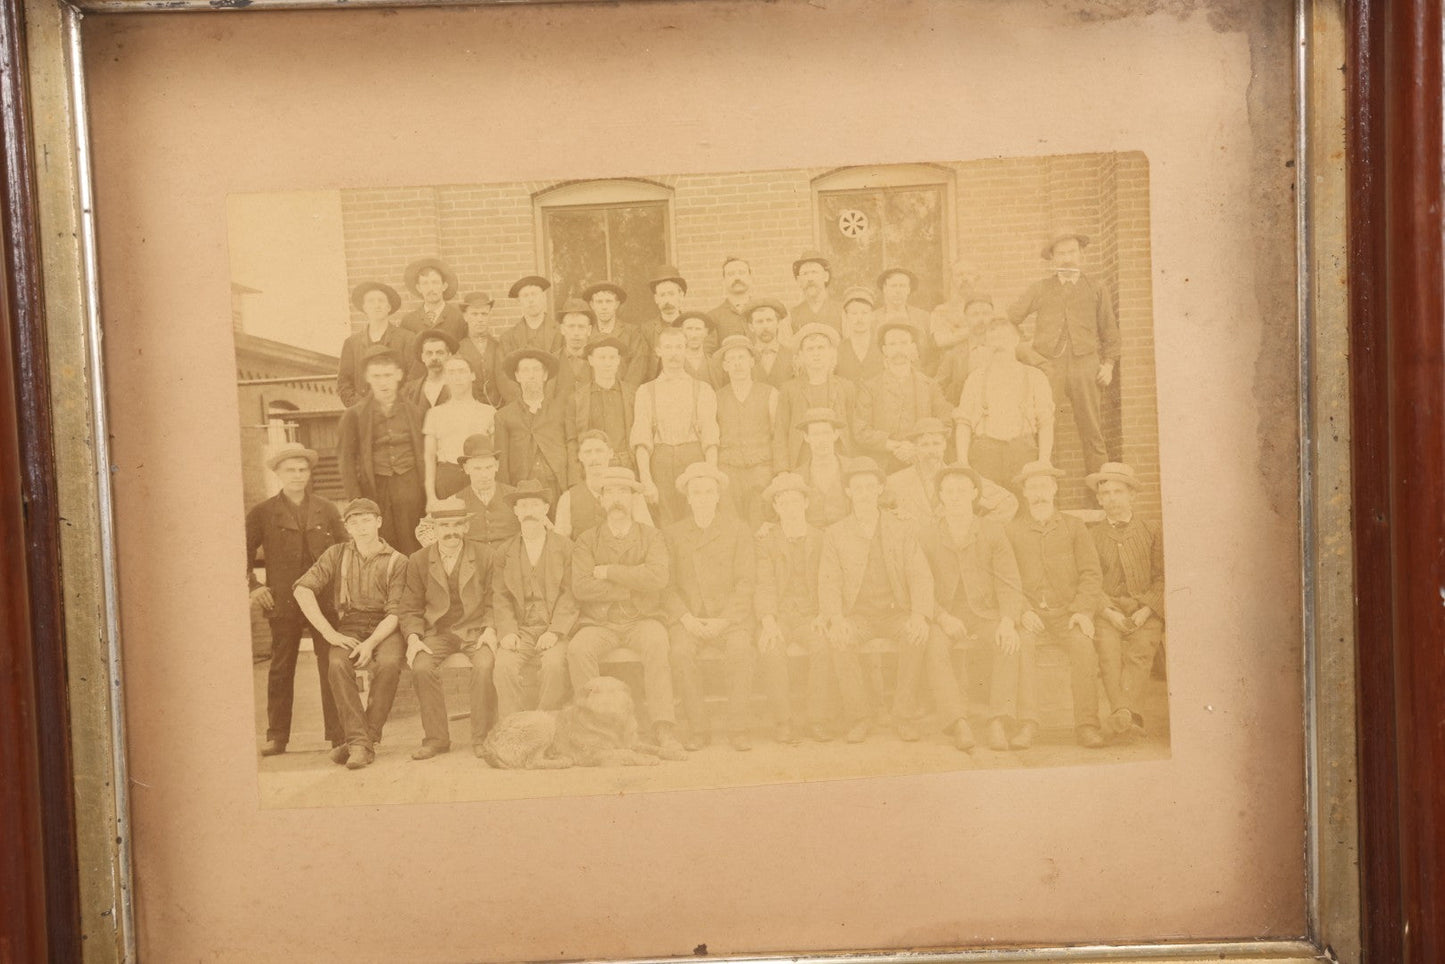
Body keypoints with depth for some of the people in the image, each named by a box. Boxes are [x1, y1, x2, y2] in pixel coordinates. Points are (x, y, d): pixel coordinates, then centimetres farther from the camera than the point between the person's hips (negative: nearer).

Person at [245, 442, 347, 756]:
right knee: (280, 671, 5)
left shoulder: (326, 510, 9)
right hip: (283, 603, -1)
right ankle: (277, 737, 14)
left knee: (332, 668, -2)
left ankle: (339, 734, 2)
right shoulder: (262, 513, 4)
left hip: (325, 601, 1)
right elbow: (242, 552, 9)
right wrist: (252, 586, 0)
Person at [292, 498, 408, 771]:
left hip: (385, 629, -1)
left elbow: (395, 612, -3)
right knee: (337, 664, -32)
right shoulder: (337, 555, 9)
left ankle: (367, 739, -28)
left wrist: (371, 643, -21)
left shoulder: (397, 561, 4)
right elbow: (302, 589, -3)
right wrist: (329, 633, -14)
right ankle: (358, 739, -33)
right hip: (348, 627, 1)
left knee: (389, 663, -34)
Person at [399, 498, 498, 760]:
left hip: (475, 629, -1)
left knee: (485, 665, -31)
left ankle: (481, 738, -16)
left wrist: (490, 630, -11)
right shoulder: (418, 561, 6)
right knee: (421, 668, -28)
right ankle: (436, 737, -12)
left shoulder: (484, 555, 4)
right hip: (437, 632, 1)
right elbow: (411, 609, 10)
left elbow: (492, 602, 8)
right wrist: (413, 637, -8)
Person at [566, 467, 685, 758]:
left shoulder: (651, 537, 9)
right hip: (598, 624, 1)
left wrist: (608, 572, -9)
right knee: (578, 649, -32)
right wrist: (631, 588, -8)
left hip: (641, 621, -1)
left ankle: (663, 731, -36)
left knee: (656, 644, -34)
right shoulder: (587, 541, 9)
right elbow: (581, 587, -8)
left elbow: (657, 578, -12)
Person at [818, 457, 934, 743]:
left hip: (896, 613, 0)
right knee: (839, 641, -34)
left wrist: (919, 615, -21)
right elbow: (828, 582, -1)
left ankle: (903, 715, -17)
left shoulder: (900, 531, 8)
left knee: (917, 637, -33)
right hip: (857, 615, 0)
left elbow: (920, 576, -1)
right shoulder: (835, 534, 8)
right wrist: (836, 619, -22)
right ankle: (857, 717, -18)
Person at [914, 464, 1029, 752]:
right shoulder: (926, 534, 7)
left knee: (1012, 643, -30)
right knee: (932, 645, -33)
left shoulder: (992, 531, 9)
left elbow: (1008, 583, 3)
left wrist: (1008, 620, -16)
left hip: (984, 613, 1)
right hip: (943, 614, -1)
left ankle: (997, 723, -33)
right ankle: (959, 724, -40)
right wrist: (943, 617, -16)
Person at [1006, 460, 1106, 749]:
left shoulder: (1073, 528, 13)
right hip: (1030, 614, 0)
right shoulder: (1012, 532, 13)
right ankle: (1024, 724, -30)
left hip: (1067, 613, 0)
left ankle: (1087, 724, -28)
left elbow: (1091, 574, 6)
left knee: (1083, 645, -32)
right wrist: (1022, 610, -12)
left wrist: (1083, 610, -10)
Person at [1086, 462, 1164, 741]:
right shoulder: (1093, 536, 16)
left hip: (1145, 611, 0)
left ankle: (1124, 714, -47)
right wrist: (1109, 612, -9)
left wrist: (1145, 611, -8)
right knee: (1108, 651, -30)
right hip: (1107, 610, 1)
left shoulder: (1151, 532, 15)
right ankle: (1124, 715, -46)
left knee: (1139, 652, -30)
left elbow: (1162, 577, 7)